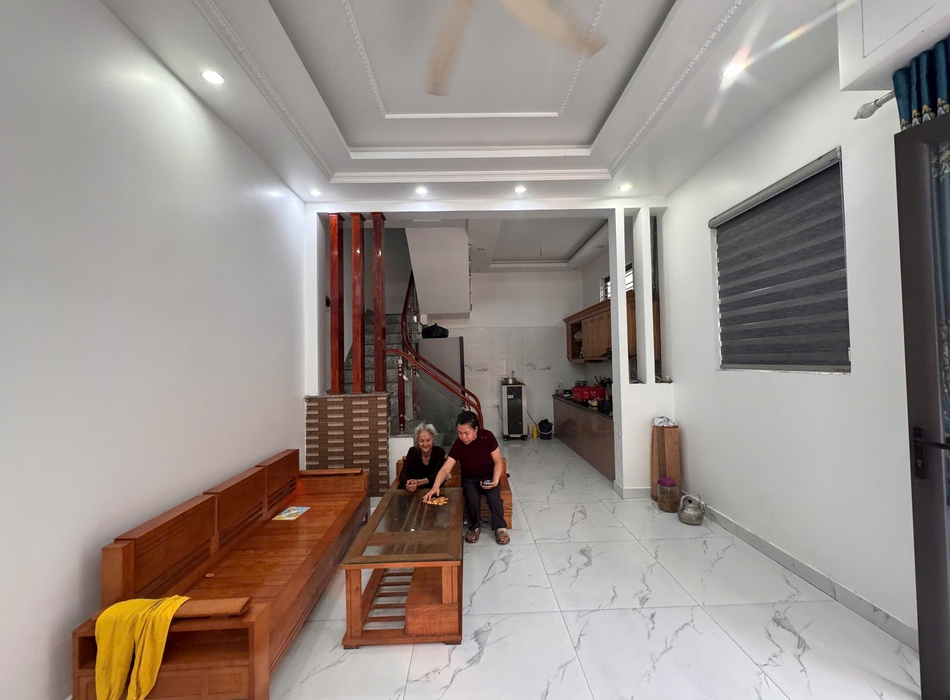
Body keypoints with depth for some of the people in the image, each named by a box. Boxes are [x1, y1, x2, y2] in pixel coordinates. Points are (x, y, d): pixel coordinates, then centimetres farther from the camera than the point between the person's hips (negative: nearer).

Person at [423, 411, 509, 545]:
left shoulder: (487, 437, -21)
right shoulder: (458, 445, -19)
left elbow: (498, 462, -12)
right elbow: (445, 469, -25)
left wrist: (495, 481, -27)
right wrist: (435, 487, -42)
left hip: (489, 476, -1)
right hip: (470, 479, 1)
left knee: (494, 497, -27)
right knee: (472, 500, -26)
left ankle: (500, 528, -3)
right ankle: (474, 527, 2)